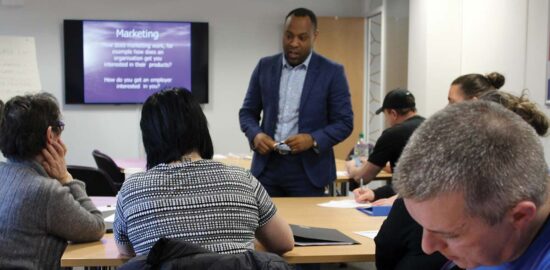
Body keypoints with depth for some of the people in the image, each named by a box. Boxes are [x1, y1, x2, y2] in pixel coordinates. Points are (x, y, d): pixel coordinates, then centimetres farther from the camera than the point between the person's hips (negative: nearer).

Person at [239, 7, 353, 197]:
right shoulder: (265, 67, 7)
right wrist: (255, 134, -11)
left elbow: (344, 123, -3)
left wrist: (313, 139, -20)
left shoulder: (331, 72, -2)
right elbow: (247, 112, 11)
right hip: (267, 165, 3)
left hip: (308, 169, -2)